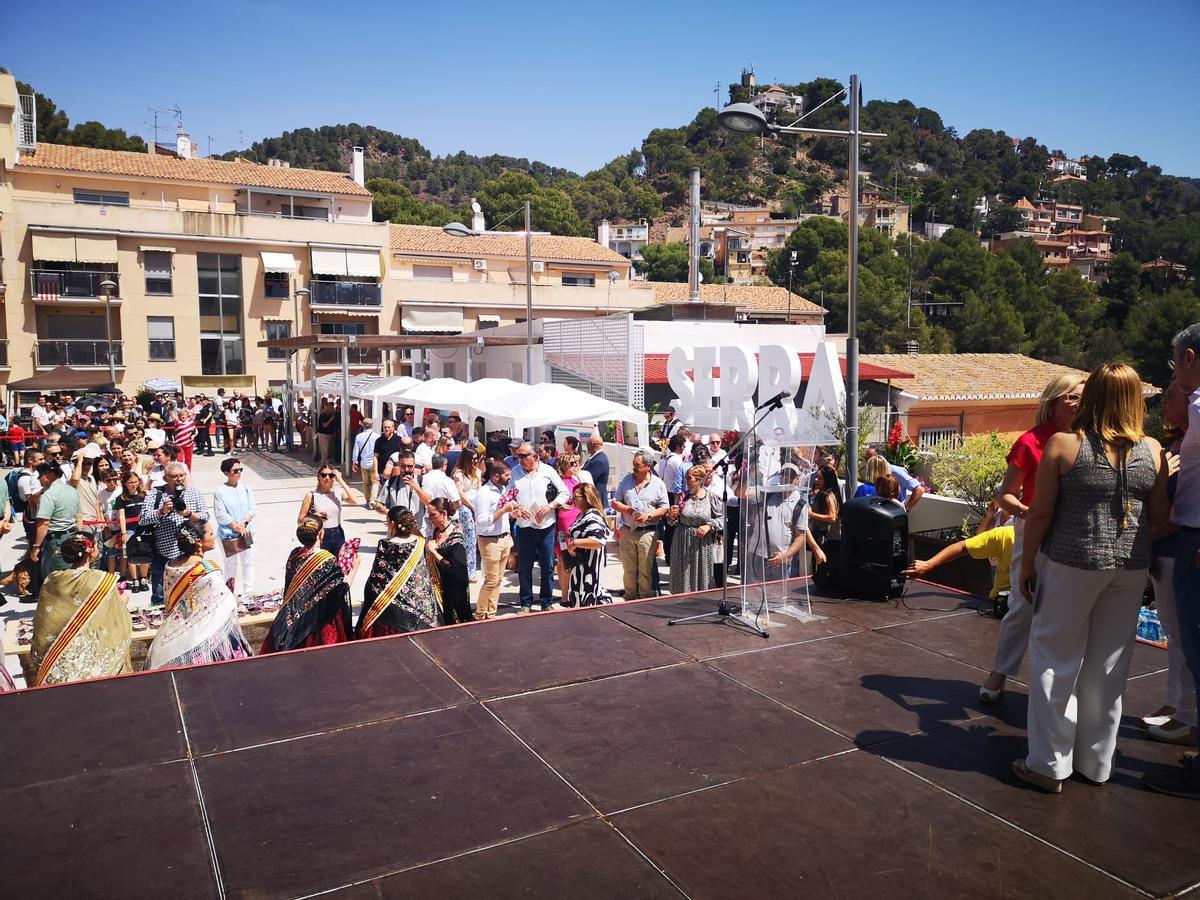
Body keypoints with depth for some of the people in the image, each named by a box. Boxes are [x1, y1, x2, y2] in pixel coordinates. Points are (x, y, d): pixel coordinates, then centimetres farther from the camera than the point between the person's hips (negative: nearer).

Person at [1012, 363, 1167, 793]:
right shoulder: (1152, 450, 0)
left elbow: (1040, 513, -10)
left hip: (1072, 563, -4)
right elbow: (1159, 516, 4)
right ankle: (1096, 762, 26)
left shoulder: (1063, 444, -10)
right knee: (1109, 664, 14)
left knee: (1057, 659, 7)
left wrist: (1027, 564, 1)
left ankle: (1049, 763, 12)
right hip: (1131, 566, 4)